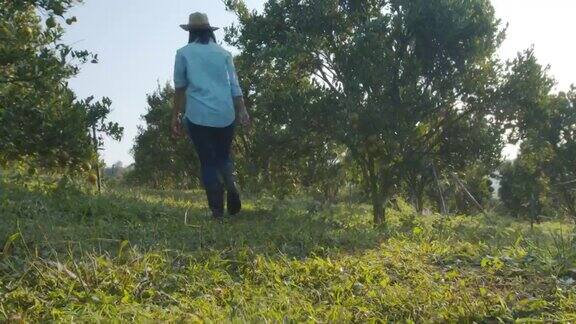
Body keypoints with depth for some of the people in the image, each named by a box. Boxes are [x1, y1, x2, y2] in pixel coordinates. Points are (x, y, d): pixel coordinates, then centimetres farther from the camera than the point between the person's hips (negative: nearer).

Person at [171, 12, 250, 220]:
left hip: (198, 116, -2)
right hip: (226, 115, 2)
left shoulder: (184, 53, 6)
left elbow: (179, 87, 10)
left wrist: (176, 116, 16)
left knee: (208, 162, 6)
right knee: (223, 156, 17)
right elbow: (234, 85, 3)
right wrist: (242, 111, -2)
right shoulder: (224, 53, 11)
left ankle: (217, 211, -3)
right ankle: (231, 183, -15)